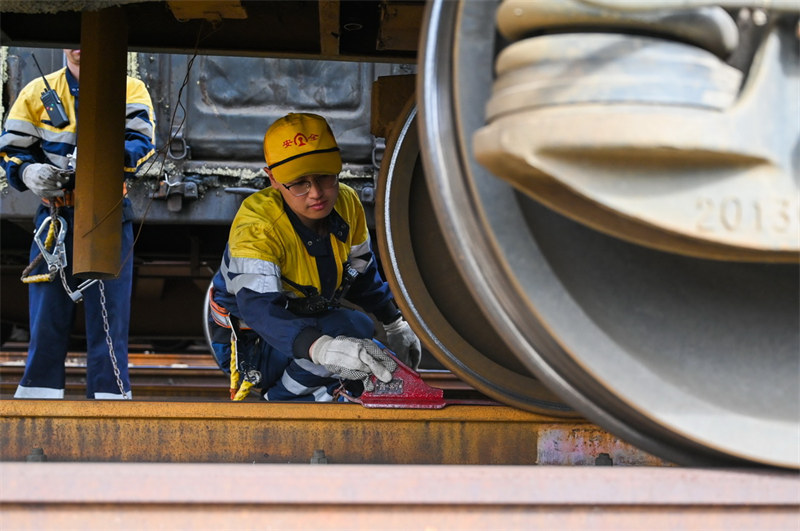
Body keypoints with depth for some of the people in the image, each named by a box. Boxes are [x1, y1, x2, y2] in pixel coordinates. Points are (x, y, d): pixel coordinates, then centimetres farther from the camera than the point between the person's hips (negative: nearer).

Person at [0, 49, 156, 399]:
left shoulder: (130, 90, 4)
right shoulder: (37, 92, 9)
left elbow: (142, 143, -12)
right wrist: (30, 173, -16)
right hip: (55, 215, 1)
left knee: (109, 314, -2)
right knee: (47, 316, 2)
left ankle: (109, 395, 4)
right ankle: (37, 394, 9)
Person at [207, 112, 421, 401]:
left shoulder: (347, 203, -8)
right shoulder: (256, 225, -30)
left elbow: (362, 274, 11)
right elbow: (259, 307, -45)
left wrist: (397, 325, 6)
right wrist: (322, 347, -61)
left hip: (310, 321, 8)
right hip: (251, 344, -8)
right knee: (354, 326, -30)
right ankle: (285, 396, -12)